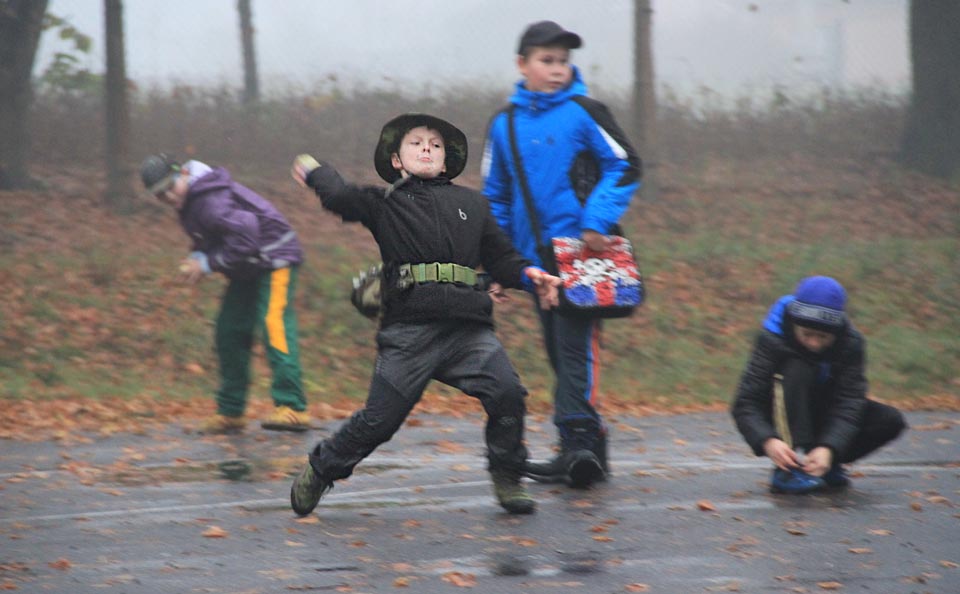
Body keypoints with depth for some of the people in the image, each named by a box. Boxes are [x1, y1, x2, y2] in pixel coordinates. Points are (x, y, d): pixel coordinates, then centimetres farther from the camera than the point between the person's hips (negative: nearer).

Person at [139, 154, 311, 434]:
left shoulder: (211, 201, -26)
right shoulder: (189, 202, 6)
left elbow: (245, 236, -33)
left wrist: (207, 264, -23)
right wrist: (197, 258, -5)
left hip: (273, 259, -11)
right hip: (247, 269, 11)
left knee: (274, 324, -22)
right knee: (229, 332, 9)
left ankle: (292, 408, -28)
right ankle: (230, 411, 17)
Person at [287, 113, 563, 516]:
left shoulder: (471, 204, 22)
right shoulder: (385, 204, 13)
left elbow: (499, 257, 23)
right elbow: (340, 198, -4)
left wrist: (528, 276, 5)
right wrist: (317, 172, 14)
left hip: (468, 328, 2)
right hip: (409, 330, -2)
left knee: (507, 392, -20)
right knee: (379, 418, -4)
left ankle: (507, 481, -1)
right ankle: (319, 471, 21)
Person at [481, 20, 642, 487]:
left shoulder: (582, 112, -3)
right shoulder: (504, 124, 11)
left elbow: (625, 166, -3)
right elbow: (495, 196, 19)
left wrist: (597, 220, -15)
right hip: (537, 259, 6)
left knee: (575, 345, -16)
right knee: (558, 351, 10)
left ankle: (578, 438, -23)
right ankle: (584, 449, 16)